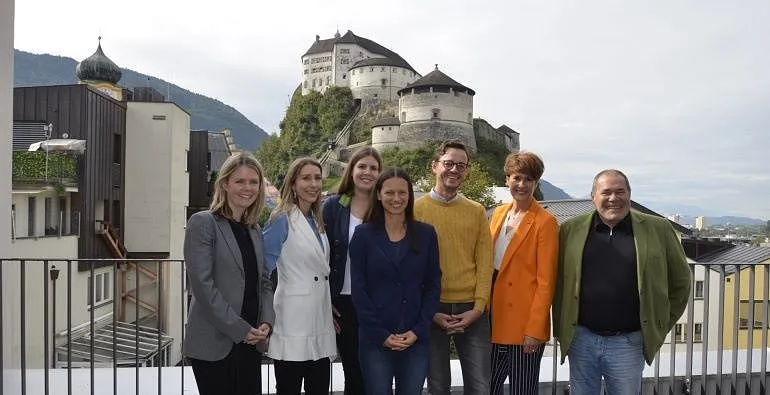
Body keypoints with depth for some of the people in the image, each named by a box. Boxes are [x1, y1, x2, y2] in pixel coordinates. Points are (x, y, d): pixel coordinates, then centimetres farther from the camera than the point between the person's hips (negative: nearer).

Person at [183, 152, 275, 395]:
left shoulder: (255, 231, 14)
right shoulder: (203, 223, -7)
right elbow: (203, 285, -14)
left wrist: (266, 322, -2)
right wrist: (239, 329, -15)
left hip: (250, 343, 6)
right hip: (214, 344, -6)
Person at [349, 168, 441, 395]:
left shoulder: (426, 234, 4)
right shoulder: (364, 235, 0)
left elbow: (433, 285, 4)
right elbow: (358, 289, -2)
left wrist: (418, 330, -5)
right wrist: (380, 334, -8)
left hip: (415, 338, 1)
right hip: (375, 339, -1)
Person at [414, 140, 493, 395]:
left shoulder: (477, 211, 8)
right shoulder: (417, 209, 0)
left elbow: (484, 264, 4)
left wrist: (478, 308, -6)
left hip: (472, 312, 2)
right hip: (432, 312, -2)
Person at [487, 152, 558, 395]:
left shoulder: (545, 223, -9)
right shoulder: (498, 214, 9)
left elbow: (546, 281, -11)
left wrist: (535, 329, -14)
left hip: (524, 326, -5)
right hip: (494, 320, 6)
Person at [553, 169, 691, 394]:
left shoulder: (658, 229, 1)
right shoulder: (571, 230, 1)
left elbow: (680, 281, 10)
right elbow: (559, 282, 8)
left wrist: (660, 326, 8)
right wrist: (561, 329, 5)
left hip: (628, 342, -1)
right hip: (581, 339, 1)